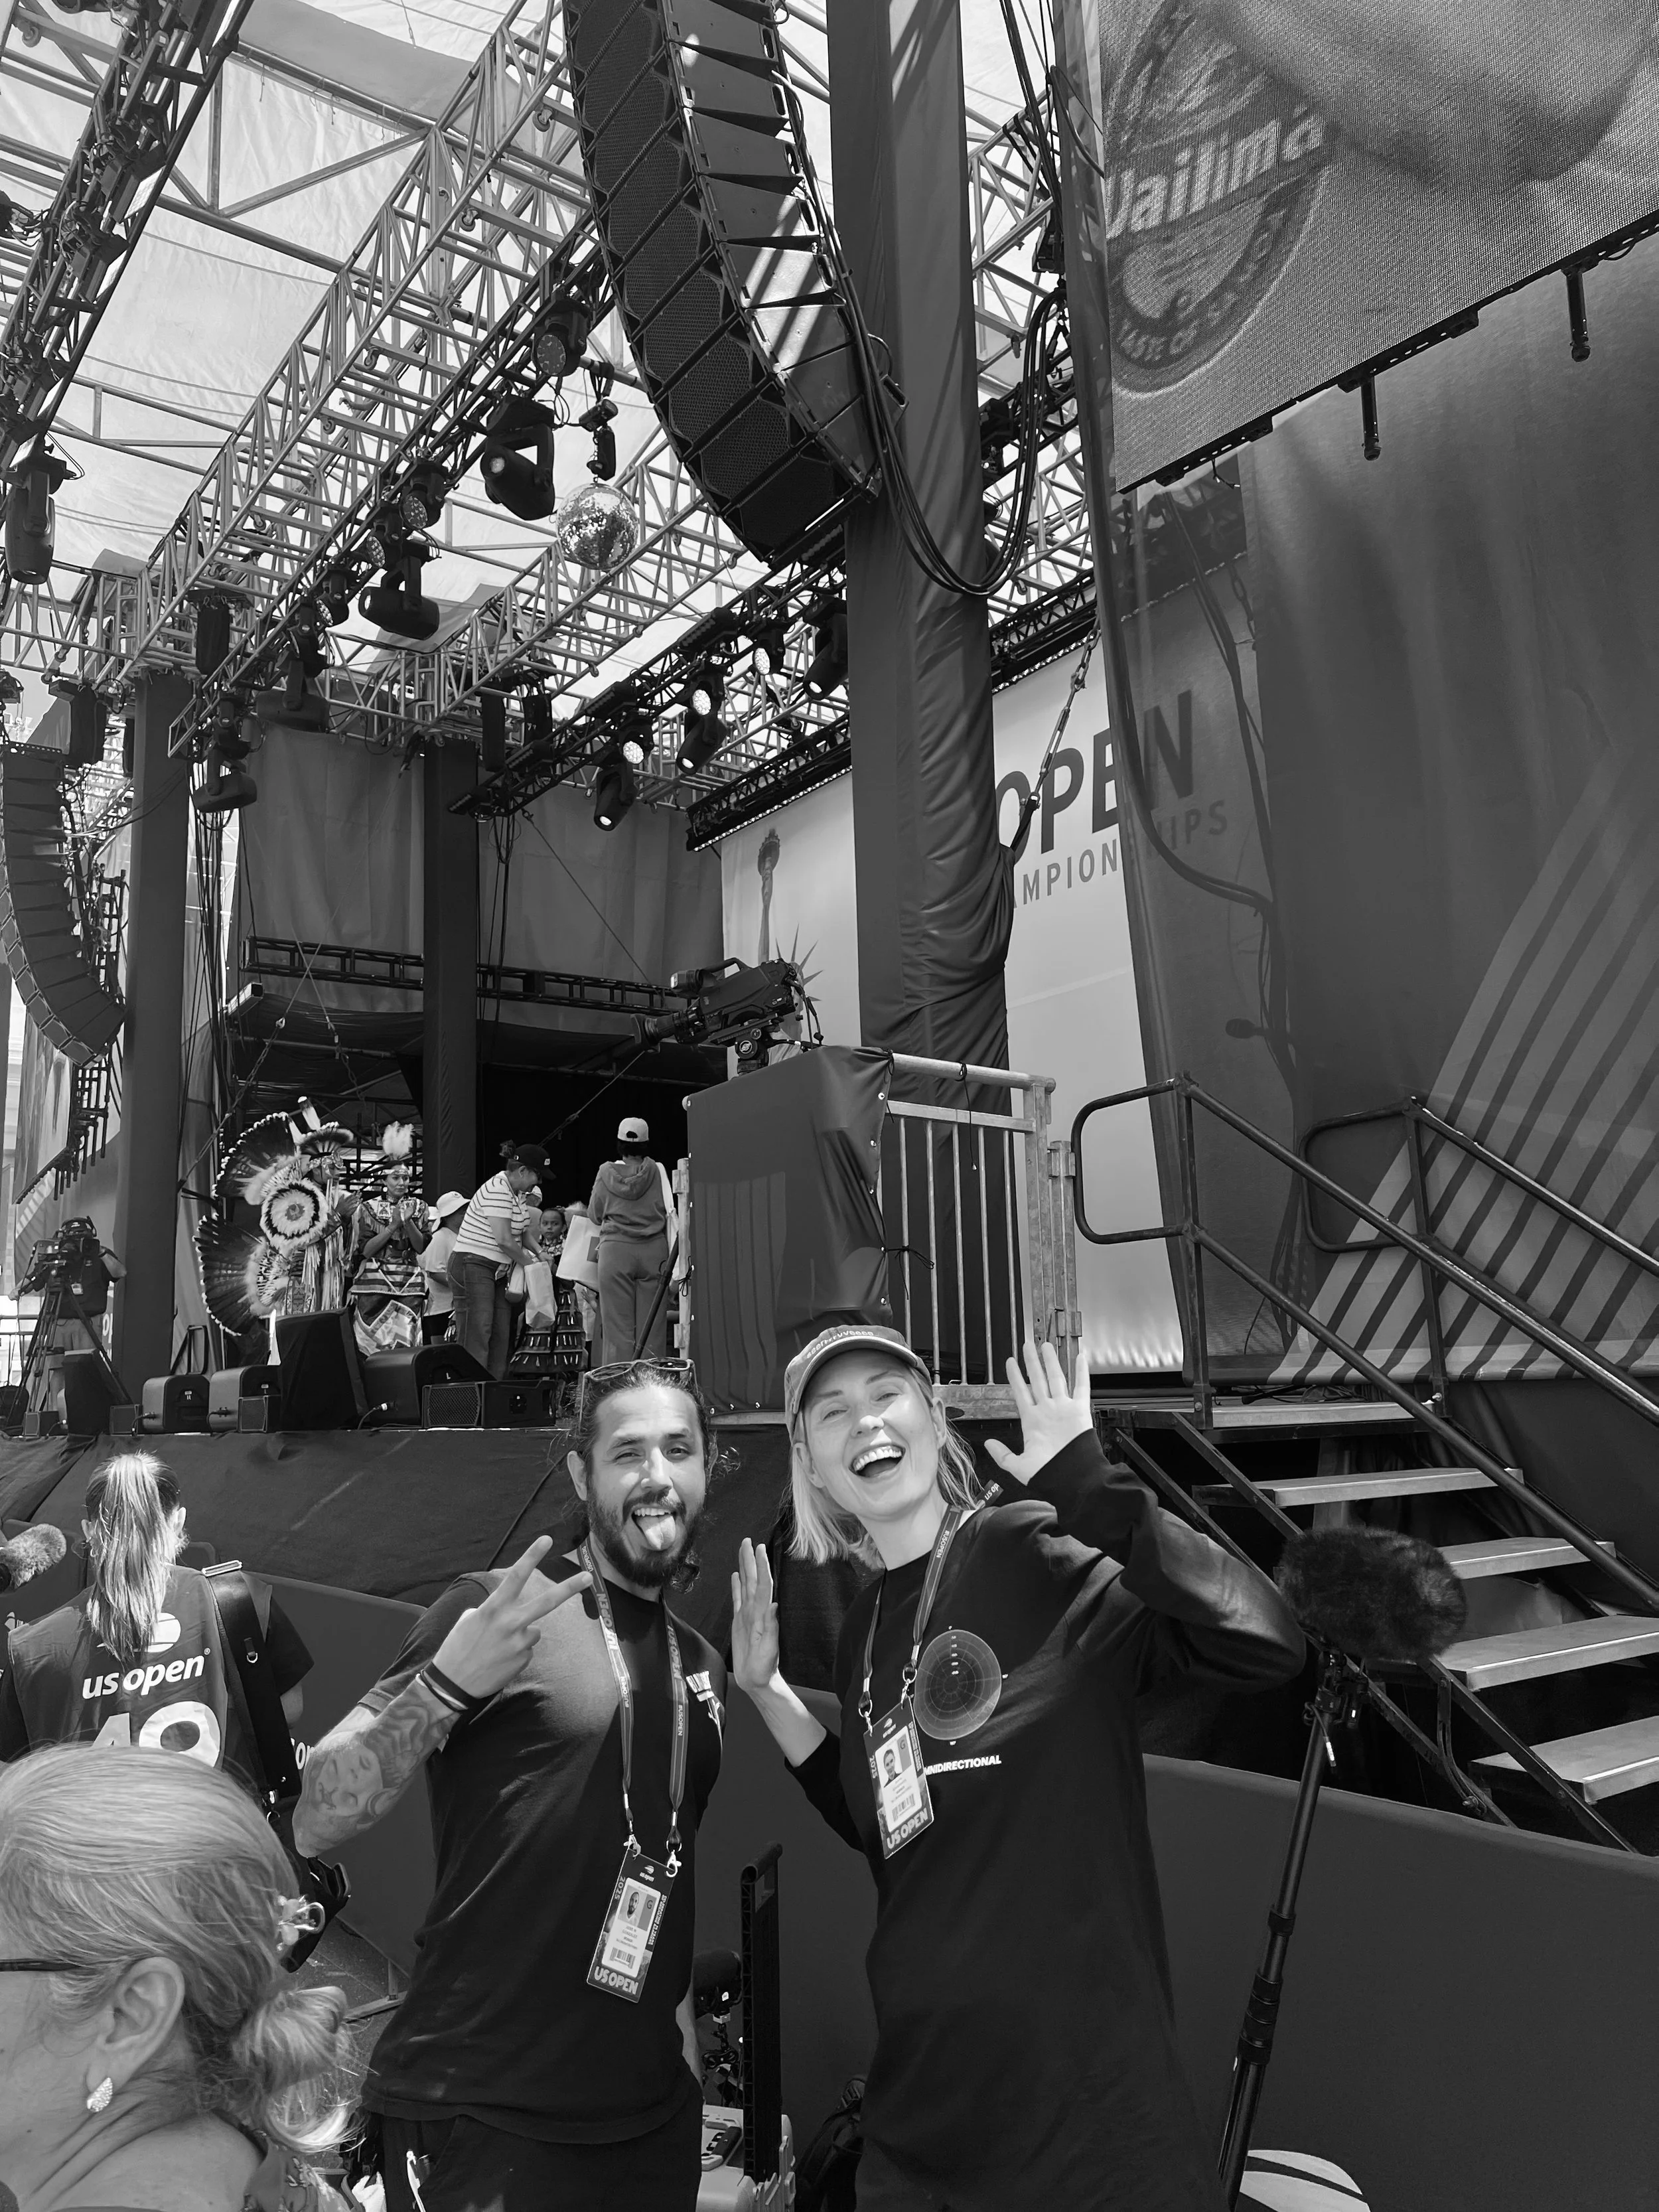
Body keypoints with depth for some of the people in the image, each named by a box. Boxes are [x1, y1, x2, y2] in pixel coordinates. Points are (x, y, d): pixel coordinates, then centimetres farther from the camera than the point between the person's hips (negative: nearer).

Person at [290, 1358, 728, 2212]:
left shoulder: (702, 1663, 7)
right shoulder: (494, 1612, -11)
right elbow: (310, 1825, -16)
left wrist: (691, 2058, 12)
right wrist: (446, 1682, -31)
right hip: (476, 2116, -6)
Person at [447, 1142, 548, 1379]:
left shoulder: (517, 1193, 14)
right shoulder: (497, 1190, -18)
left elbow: (523, 1233, 20)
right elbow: (504, 1240, -23)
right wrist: (529, 1263, -10)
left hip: (498, 1271, 10)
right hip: (473, 1266, -10)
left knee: (501, 1339, 6)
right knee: (476, 1340, -13)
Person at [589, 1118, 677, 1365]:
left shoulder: (606, 1173, 3)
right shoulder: (657, 1170, 1)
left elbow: (594, 1214, 14)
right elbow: (670, 1211, 3)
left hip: (615, 1251, 0)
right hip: (654, 1250, 0)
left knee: (618, 1326, 3)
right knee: (652, 1325, 3)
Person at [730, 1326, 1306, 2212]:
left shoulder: (1026, 1549, -15)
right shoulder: (863, 1636, 5)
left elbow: (1265, 1643, -27)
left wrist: (1091, 1490, -30)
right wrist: (766, 1692, 8)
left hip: (1086, 2101, -6)